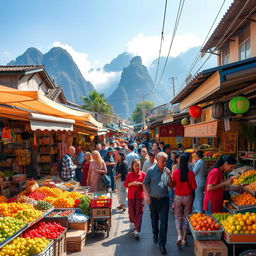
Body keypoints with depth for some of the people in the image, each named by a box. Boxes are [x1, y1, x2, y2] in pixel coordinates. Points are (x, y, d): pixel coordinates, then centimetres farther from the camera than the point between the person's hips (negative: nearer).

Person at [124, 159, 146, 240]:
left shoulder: (143, 174, 2)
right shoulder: (129, 174, 4)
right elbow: (125, 184, 5)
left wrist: (140, 184, -14)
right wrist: (132, 183, -12)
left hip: (140, 195, -1)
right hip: (131, 195, 2)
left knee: (139, 212, -8)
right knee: (131, 211, 8)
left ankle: (136, 230, -9)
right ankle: (133, 223, 39)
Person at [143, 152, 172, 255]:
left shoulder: (167, 171, 1)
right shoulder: (151, 170, -6)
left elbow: (171, 185, 1)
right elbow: (145, 184, -1)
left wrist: (169, 176, -15)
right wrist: (147, 195, -11)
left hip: (164, 199, 1)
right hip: (153, 199, 0)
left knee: (164, 221, -3)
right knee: (154, 219, 17)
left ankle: (162, 244, 4)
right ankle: (155, 234, 45)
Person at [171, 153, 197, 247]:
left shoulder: (175, 172, -12)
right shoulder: (190, 173, -14)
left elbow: (172, 185, -2)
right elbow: (194, 187, -7)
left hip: (178, 197, 0)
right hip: (188, 197, 0)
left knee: (178, 217, 13)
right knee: (186, 217, 14)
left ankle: (179, 235, -5)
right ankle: (184, 238, 18)